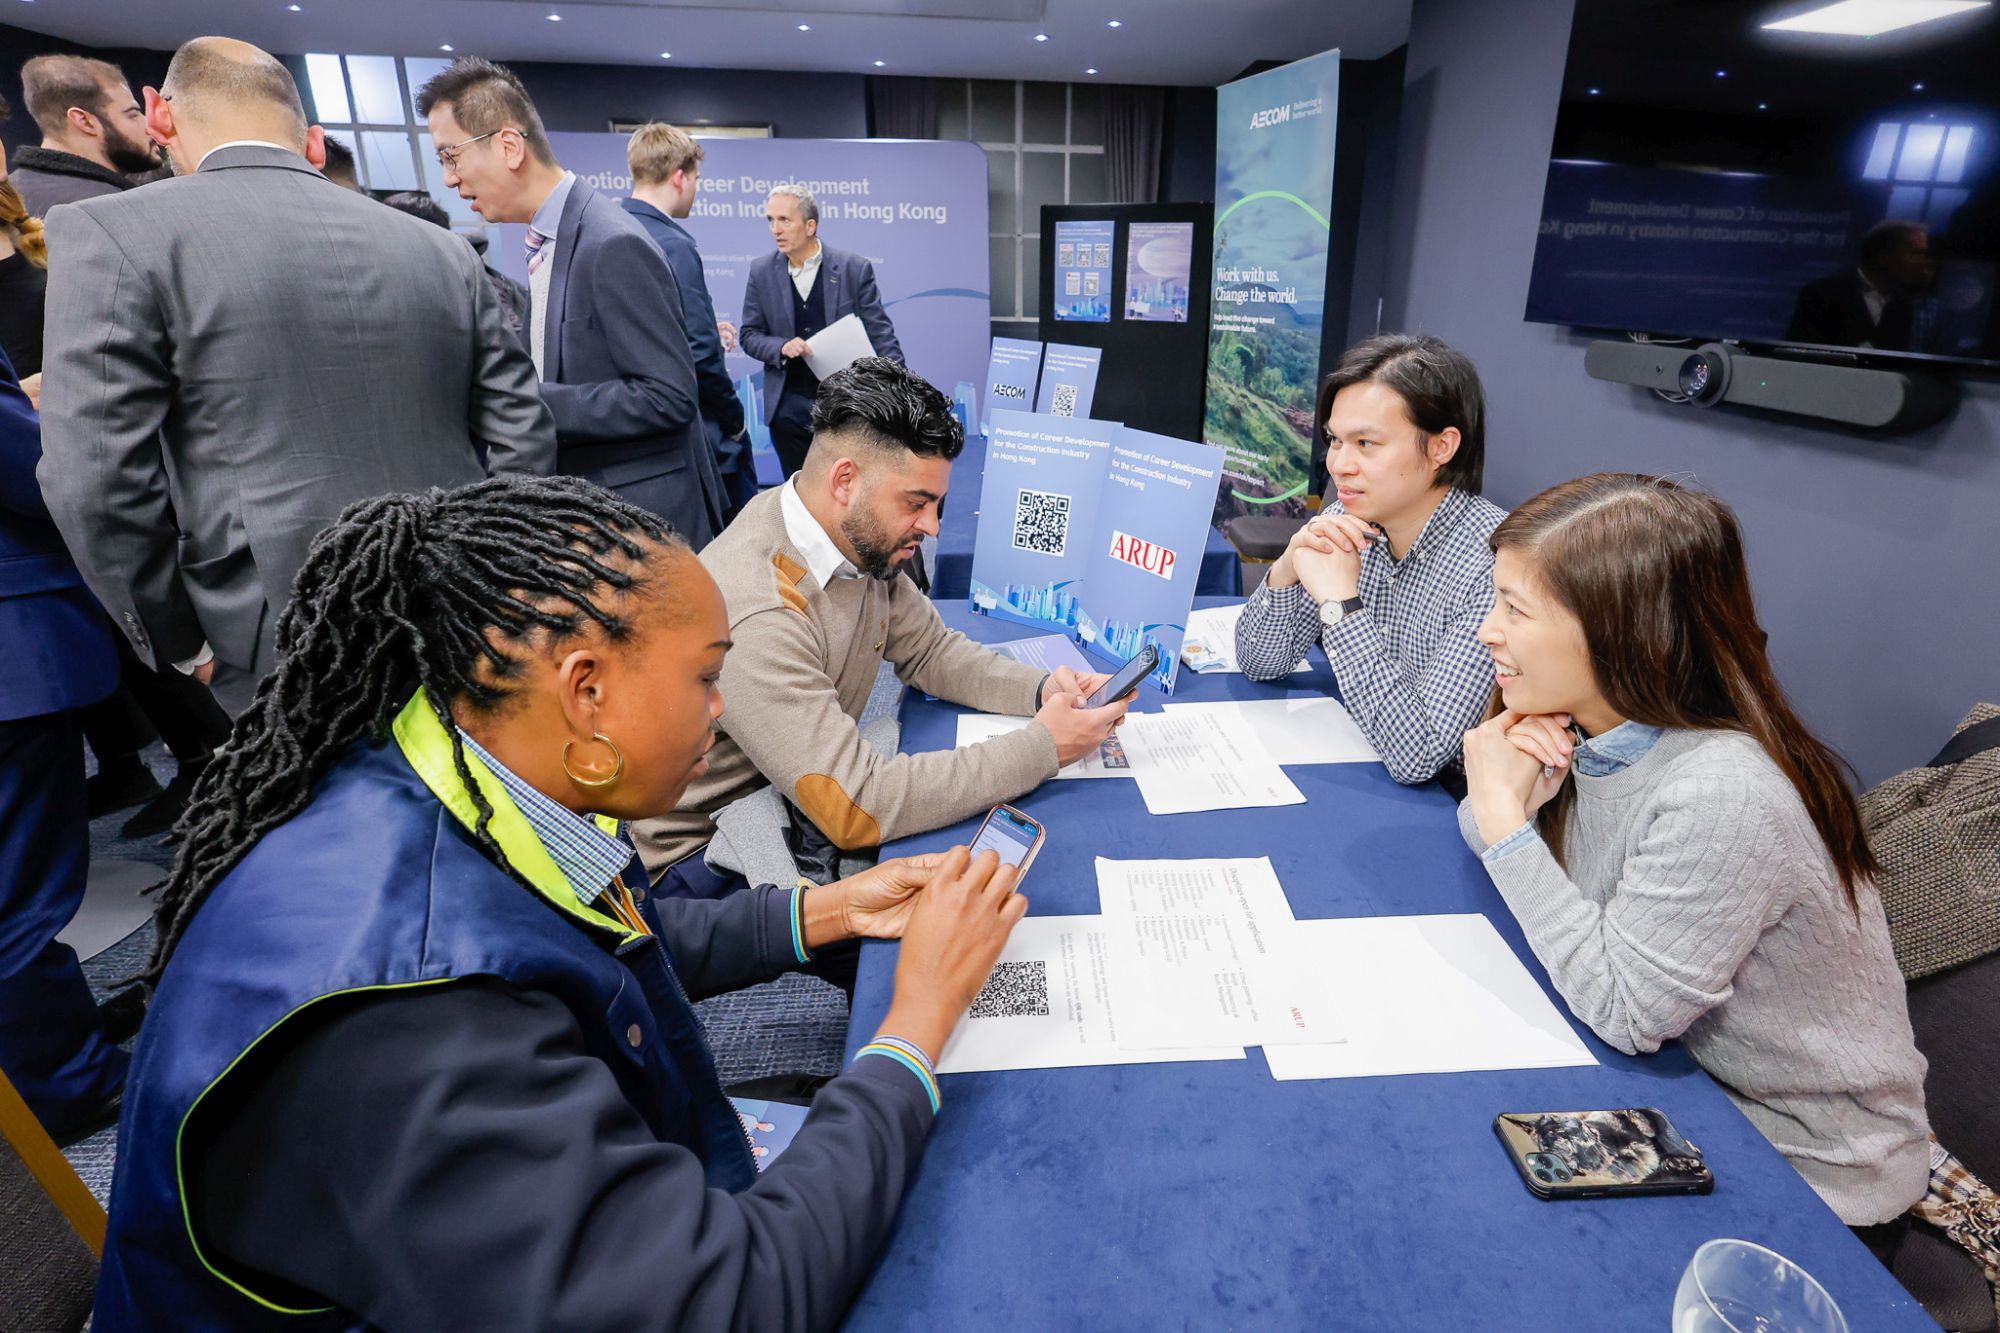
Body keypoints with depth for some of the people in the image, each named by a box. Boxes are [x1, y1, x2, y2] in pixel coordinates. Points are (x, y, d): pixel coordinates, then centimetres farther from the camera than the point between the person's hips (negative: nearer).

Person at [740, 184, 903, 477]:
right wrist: (782, 347, -15)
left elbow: (880, 334, -5)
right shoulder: (761, 272, 3)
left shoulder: (855, 268, -5)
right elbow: (749, 334, 6)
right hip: (788, 408, 2)